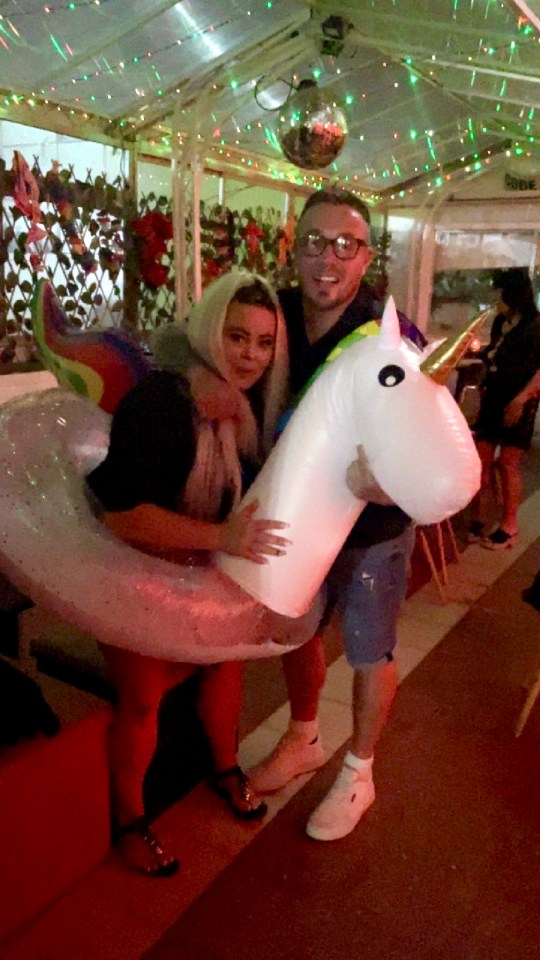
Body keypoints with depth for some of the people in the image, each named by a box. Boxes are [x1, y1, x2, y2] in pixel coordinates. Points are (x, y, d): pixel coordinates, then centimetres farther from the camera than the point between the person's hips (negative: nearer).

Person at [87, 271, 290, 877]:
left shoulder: (251, 404, -11)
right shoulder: (160, 400, -32)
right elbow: (122, 513, -37)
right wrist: (221, 537, -43)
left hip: (205, 569, 6)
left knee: (225, 661, 17)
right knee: (143, 697, 5)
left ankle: (226, 769, 47)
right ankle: (129, 820, 33)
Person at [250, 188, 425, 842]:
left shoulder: (394, 338, -24)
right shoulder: (274, 318, -11)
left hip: (373, 526, -4)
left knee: (368, 652, 12)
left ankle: (358, 775, 39)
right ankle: (303, 739, 49)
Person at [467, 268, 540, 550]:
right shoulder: (500, 323, 12)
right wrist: (480, 353, 7)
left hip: (517, 404, -7)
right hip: (492, 399, 7)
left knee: (507, 463, -1)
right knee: (481, 459, 5)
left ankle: (509, 526, 12)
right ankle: (478, 521, 15)